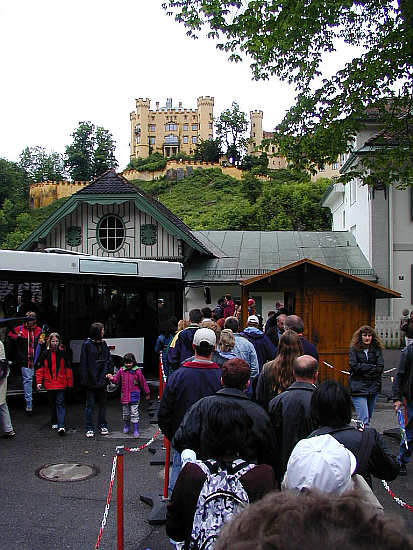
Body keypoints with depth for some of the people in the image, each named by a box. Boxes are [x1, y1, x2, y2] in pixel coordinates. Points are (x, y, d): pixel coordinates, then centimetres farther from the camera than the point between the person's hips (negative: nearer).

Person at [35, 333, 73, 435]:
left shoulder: (63, 353, 0)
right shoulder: (45, 354, 2)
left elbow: (68, 368, 4)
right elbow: (39, 368, 5)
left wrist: (70, 382, 4)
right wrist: (39, 381, -2)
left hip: (61, 383, -2)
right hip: (49, 383, 2)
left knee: (60, 403, -8)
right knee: (52, 403, 14)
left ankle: (61, 426, -14)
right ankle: (54, 423, 29)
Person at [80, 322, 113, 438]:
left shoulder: (103, 344, 7)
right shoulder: (87, 344, -7)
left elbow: (109, 360, 10)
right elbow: (83, 363, -9)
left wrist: (109, 374, 0)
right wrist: (85, 379, -13)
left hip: (102, 379, 5)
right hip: (91, 380, -5)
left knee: (102, 403, 12)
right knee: (90, 404, 4)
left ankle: (102, 425, 23)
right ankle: (89, 428, 12)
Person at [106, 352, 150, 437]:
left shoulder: (137, 371, -6)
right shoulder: (121, 371, 2)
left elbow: (143, 382, 1)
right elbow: (117, 380, 8)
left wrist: (147, 393, 8)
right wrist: (112, 378, -15)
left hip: (134, 395, -3)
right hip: (124, 395, 4)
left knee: (134, 413, -4)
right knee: (125, 413, 17)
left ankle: (136, 429, 3)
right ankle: (126, 425, 38)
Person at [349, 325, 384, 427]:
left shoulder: (377, 349, 7)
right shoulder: (354, 349, -1)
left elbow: (380, 367, -2)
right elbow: (354, 366, -11)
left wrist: (363, 368, -9)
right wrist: (372, 367, -7)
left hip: (373, 388, 4)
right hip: (359, 388, -4)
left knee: (368, 418, 12)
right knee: (363, 420, -10)